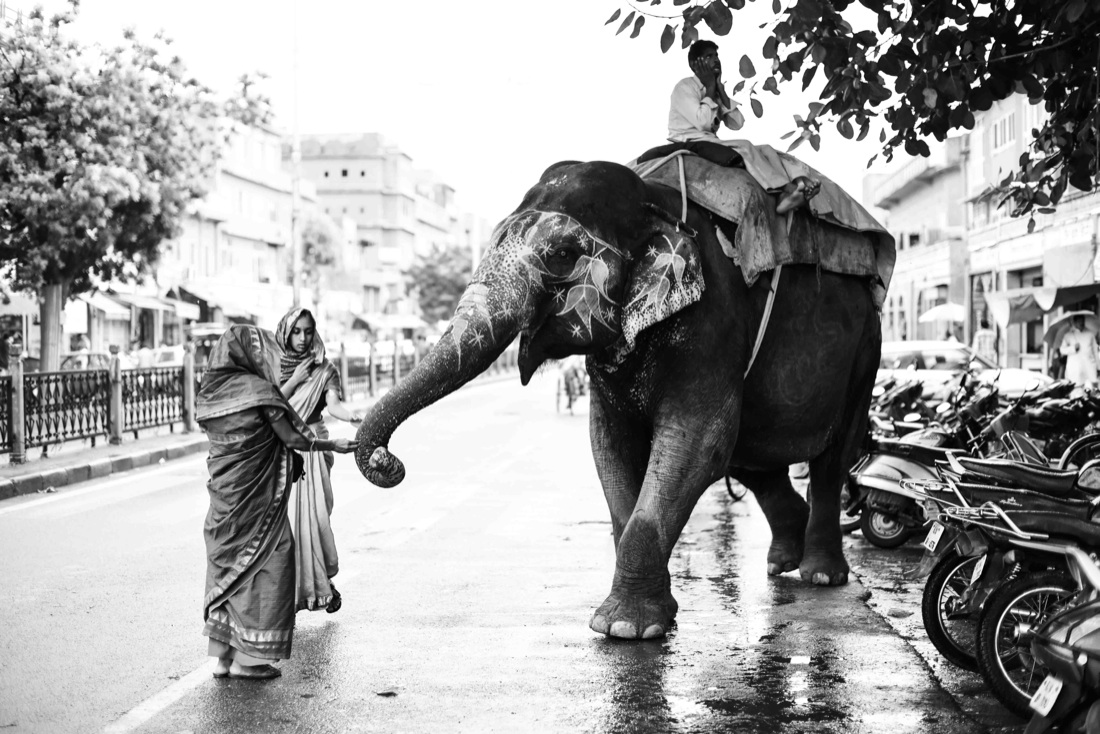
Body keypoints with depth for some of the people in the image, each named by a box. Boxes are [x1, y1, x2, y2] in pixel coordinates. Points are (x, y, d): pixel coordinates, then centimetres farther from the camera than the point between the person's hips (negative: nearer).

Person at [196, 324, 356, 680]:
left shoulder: (209, 392, 6)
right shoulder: (258, 389, -13)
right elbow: (293, 438, -11)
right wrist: (335, 445, 3)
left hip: (223, 497, 7)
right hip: (257, 500, -6)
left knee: (227, 570, 14)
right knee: (262, 569, 4)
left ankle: (223, 656, 17)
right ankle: (249, 658, 6)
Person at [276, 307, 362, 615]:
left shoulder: (325, 370, 4)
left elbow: (333, 403, -13)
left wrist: (351, 415, -33)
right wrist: (295, 379, -7)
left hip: (311, 450, -1)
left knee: (312, 515, -9)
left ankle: (322, 582, 6)